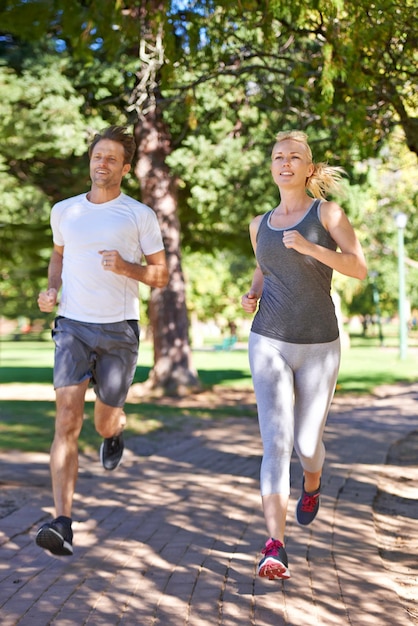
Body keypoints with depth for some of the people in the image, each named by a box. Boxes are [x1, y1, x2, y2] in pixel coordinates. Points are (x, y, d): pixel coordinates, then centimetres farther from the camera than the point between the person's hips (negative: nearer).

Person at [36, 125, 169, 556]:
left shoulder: (140, 215, 1)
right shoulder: (64, 211, 10)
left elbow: (161, 276, 4)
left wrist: (126, 267, -16)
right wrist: (51, 289, 8)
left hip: (119, 330, -1)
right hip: (72, 326, 1)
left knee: (104, 423, 8)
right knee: (67, 419, -15)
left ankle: (116, 428, 49)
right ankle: (62, 525, -20)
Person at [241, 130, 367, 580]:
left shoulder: (327, 212, -2)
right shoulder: (260, 225, 10)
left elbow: (360, 268, -12)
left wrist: (309, 247, -26)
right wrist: (251, 295, 5)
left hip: (318, 347, -1)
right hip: (269, 344, 2)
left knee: (306, 443, 9)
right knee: (276, 442, -14)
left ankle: (311, 485, 48)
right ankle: (275, 547, -16)